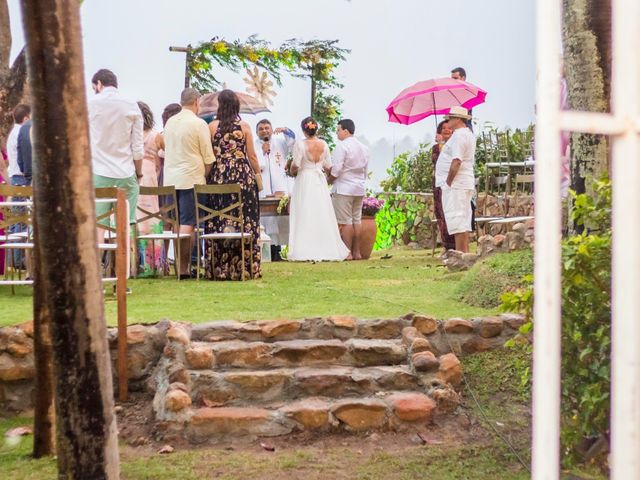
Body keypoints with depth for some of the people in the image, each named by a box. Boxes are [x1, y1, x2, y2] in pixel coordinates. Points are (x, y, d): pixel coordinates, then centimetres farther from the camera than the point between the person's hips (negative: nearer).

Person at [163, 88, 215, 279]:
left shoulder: (169, 122, 8)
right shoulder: (199, 124, -8)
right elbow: (208, 157, -5)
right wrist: (206, 176, 9)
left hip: (170, 179, 6)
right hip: (191, 179, -6)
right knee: (187, 224, -5)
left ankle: (179, 263, 12)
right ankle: (183, 267, -6)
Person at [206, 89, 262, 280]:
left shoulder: (212, 126, -1)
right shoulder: (244, 126, -1)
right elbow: (251, 155, 0)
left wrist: (207, 175, 12)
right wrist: (258, 175, 11)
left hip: (218, 176, 1)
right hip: (243, 176, -1)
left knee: (218, 221, 5)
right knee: (245, 221, 4)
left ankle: (220, 269, 6)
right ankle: (245, 267, 3)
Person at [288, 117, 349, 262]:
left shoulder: (300, 144, -10)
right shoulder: (323, 144, 1)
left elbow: (295, 165, -14)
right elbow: (328, 167, 5)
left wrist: (292, 171, 8)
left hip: (304, 180, -3)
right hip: (320, 181, 3)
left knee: (304, 216, -1)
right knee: (322, 217, 8)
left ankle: (304, 251, -5)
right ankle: (326, 248, 9)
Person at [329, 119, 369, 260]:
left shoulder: (342, 146, -12)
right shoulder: (363, 148, 12)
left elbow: (336, 170, -17)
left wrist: (329, 180, 0)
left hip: (344, 188, -7)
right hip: (359, 189, 7)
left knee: (346, 222, -4)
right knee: (357, 220, 11)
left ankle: (348, 253, -5)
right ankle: (357, 252, 12)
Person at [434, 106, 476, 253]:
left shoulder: (459, 136, -16)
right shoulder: (468, 134, 18)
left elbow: (456, 162, -23)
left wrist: (448, 182, -18)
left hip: (455, 185, -11)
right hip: (466, 184, 11)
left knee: (456, 219, -10)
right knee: (463, 220, 12)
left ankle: (460, 253, -11)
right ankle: (465, 251, 15)